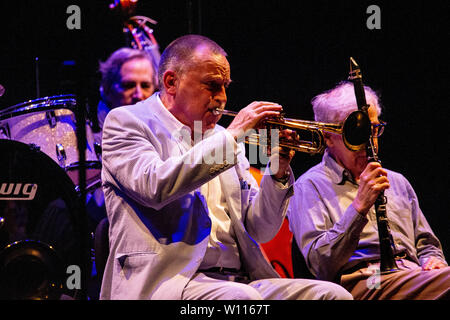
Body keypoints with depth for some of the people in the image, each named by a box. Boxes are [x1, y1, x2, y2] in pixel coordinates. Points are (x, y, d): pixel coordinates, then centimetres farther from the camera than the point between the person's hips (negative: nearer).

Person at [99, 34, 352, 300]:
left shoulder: (219, 136, 22)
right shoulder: (126, 122, 5)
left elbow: (259, 231, 18)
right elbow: (154, 187, -18)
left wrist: (278, 171, 0)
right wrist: (232, 136, -13)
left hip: (242, 280, 6)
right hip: (169, 277, -6)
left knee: (332, 294, -16)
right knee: (242, 297, -36)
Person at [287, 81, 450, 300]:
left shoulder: (396, 182, 27)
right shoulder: (309, 187, 5)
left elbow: (425, 244, 31)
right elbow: (320, 265, -9)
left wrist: (432, 259, 6)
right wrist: (360, 206, -15)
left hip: (412, 276, 7)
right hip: (357, 282, -7)